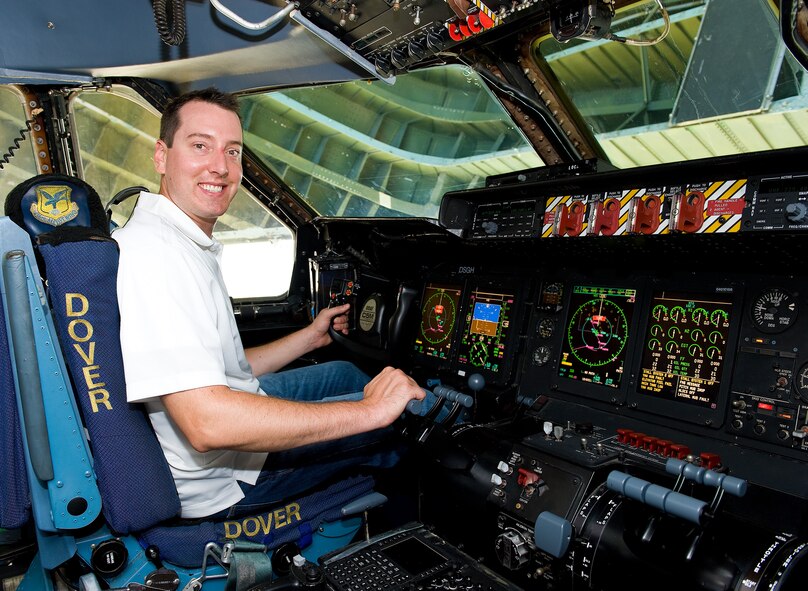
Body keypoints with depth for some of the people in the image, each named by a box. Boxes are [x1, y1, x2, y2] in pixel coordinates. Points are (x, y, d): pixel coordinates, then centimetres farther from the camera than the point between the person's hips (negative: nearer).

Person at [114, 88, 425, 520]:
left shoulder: (190, 248, 8)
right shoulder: (151, 252, -27)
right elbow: (208, 424, -36)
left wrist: (310, 337, 16)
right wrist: (369, 411, -32)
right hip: (218, 484, -10)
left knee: (343, 373, 22)